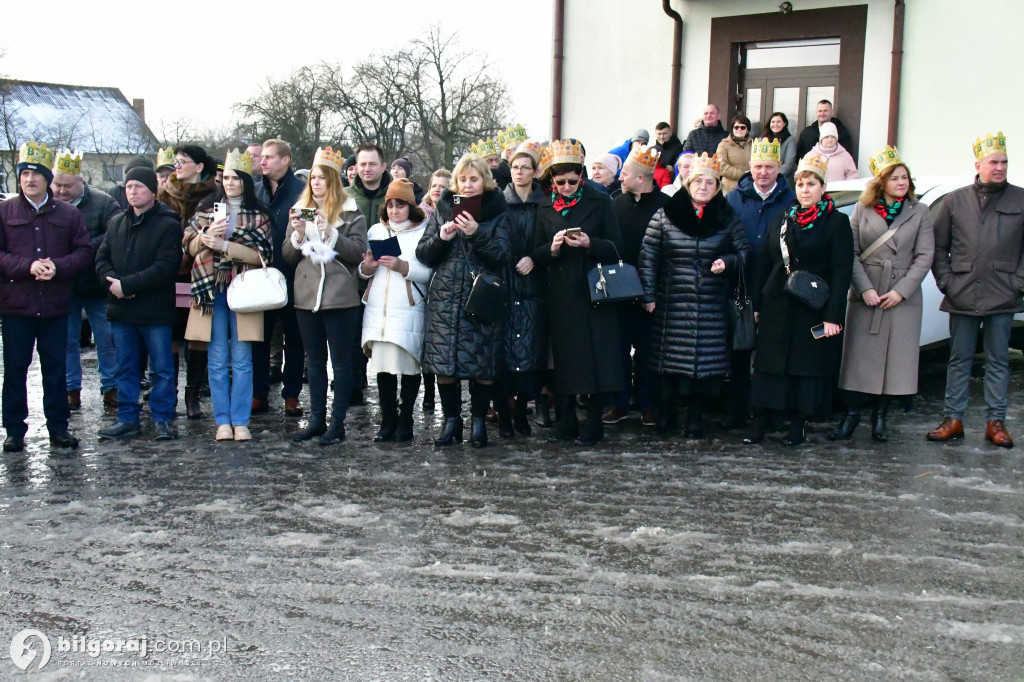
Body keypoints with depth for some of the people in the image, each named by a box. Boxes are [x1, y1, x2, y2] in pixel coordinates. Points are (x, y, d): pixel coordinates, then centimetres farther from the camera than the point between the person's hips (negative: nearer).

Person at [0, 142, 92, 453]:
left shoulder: (69, 214, 6)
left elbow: (84, 252, 2)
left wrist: (57, 267, -15)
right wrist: (27, 266, -17)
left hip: (56, 305, 1)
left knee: (56, 367, 8)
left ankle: (58, 427, 18)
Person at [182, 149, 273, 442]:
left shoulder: (259, 215, 6)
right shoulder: (207, 209, 13)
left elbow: (262, 255, -5)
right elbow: (190, 248, 8)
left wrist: (224, 245, -13)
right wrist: (207, 235, -11)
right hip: (212, 292, 2)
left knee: (242, 360, -1)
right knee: (217, 360, 3)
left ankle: (240, 421, 5)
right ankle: (222, 421, 9)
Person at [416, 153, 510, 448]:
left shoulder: (497, 211, 5)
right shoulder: (442, 209, 11)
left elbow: (502, 255, -5)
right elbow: (423, 254, 8)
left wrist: (477, 233, -18)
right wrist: (441, 238, -11)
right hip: (445, 298, 2)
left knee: (483, 366, -2)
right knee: (443, 363, -1)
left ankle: (479, 421, 17)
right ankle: (452, 419, 16)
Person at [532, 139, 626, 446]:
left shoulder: (600, 202, 2)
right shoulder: (545, 208, 10)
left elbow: (616, 247, -1)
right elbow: (537, 255, 9)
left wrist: (589, 243, -19)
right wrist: (552, 248, -12)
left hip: (596, 293, -2)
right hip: (561, 296, 2)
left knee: (598, 358, -3)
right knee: (564, 358, 4)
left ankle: (593, 423, 7)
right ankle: (567, 421, 15)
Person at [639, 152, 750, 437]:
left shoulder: (727, 218, 6)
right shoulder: (664, 215, 2)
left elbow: (744, 251, 12)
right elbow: (648, 256, 1)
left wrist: (728, 261, -10)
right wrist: (648, 295, -2)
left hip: (711, 306, 1)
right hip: (671, 304, -1)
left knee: (706, 359, 2)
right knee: (668, 358, 3)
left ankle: (695, 418, 15)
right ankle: (665, 414, 20)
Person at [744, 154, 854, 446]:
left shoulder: (836, 222, -3)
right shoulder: (782, 219, 10)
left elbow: (841, 273, -9)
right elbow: (764, 263, 12)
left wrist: (833, 316, -16)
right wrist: (756, 303, 7)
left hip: (813, 309, -4)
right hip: (777, 305, 4)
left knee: (807, 366, 2)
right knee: (769, 364, 4)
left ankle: (798, 423, 12)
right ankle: (761, 420, 9)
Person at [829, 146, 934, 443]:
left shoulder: (919, 212, 5)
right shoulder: (863, 210, 5)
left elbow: (925, 256, 0)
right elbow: (851, 253, 0)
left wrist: (901, 291, -10)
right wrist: (865, 289, -11)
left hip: (902, 297, 1)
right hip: (864, 296, 0)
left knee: (894, 357, 3)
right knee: (859, 357, -1)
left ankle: (880, 418, 13)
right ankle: (851, 415, 5)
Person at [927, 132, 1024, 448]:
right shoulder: (954, 201, 7)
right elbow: (938, 247, 9)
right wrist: (946, 281, 0)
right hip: (962, 297, 1)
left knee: (998, 361, 7)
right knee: (959, 360, 7)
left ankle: (995, 422, 14)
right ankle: (953, 420, 13)